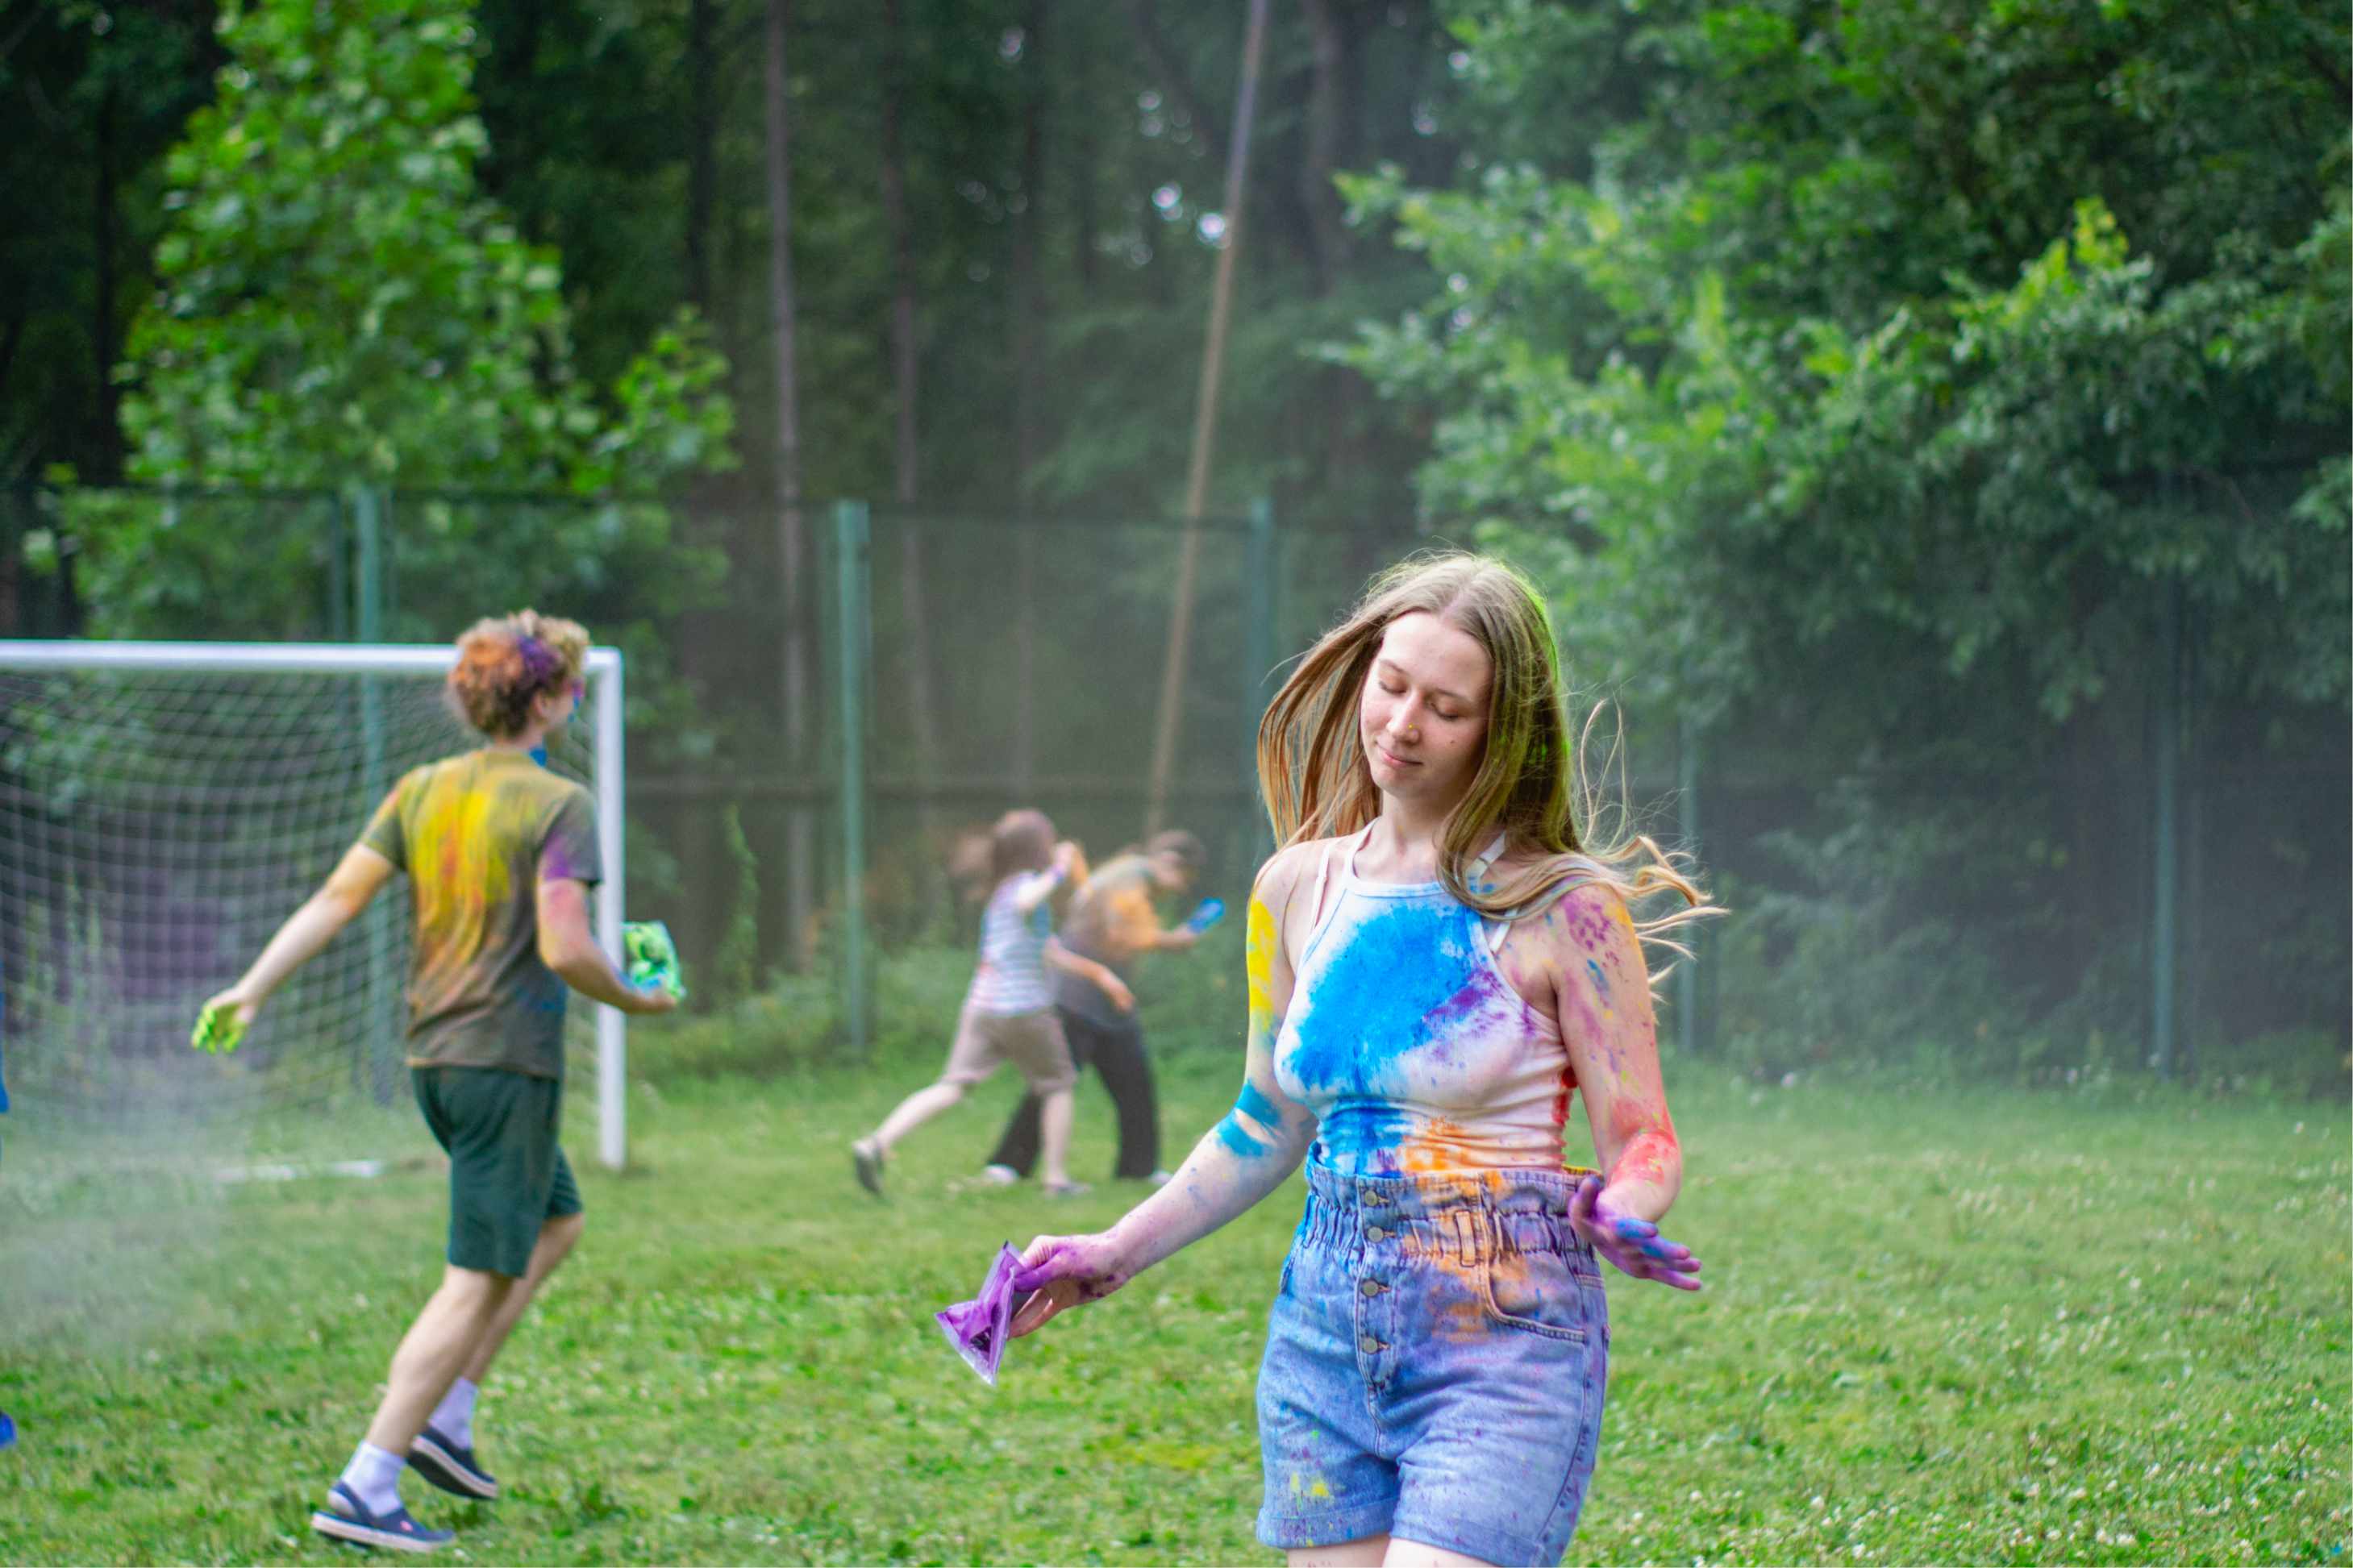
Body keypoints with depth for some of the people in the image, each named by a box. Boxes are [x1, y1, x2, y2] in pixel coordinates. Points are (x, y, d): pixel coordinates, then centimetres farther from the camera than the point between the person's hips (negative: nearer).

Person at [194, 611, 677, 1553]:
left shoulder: (422, 791, 8)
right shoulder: (558, 805, -12)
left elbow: (339, 896, 2)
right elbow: (563, 949, -20)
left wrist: (255, 985, 5)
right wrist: (634, 1000, -3)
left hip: (434, 1056, 8)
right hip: (510, 1064, -8)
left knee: (554, 1224, 26)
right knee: (477, 1283, -4)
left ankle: (443, 1415, 18)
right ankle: (363, 1490, -9)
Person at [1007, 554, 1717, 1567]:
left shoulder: (1561, 908, -6)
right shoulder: (1298, 890, 9)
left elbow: (1642, 1143, -4)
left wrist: (1617, 1216, -26)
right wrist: (1110, 1256, 17)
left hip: (1502, 1342, -5)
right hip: (1323, 1341, 5)